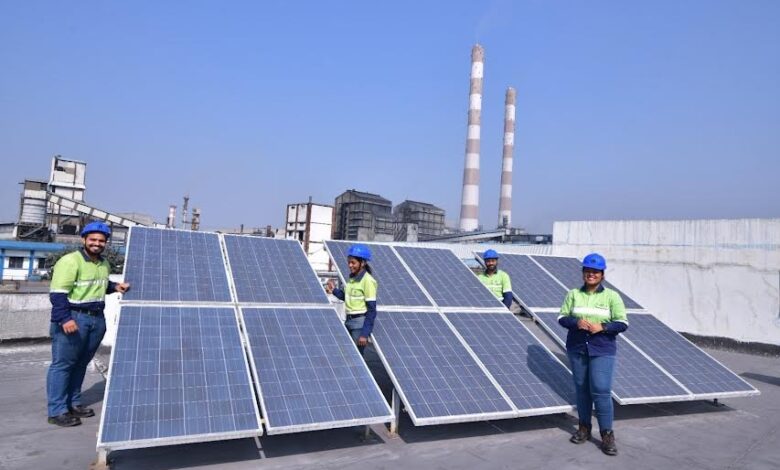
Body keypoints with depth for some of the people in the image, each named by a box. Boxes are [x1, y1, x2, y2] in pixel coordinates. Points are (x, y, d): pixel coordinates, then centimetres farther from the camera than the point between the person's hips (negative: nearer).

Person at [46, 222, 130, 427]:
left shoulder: (104, 265, 14)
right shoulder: (70, 261, -11)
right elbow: (58, 293, -17)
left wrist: (115, 286, 11)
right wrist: (65, 319, -25)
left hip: (97, 319, 8)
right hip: (73, 318, -8)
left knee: (81, 363, 14)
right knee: (62, 364, -1)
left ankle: (73, 403, 25)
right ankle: (57, 411, 5)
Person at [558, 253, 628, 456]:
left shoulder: (612, 296, -2)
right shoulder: (573, 294, 3)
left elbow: (622, 323, -4)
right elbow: (562, 317, 2)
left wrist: (602, 327, -19)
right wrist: (576, 322, -18)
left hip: (602, 351, -3)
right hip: (577, 348, 3)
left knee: (601, 390, -8)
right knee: (581, 389, 11)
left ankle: (607, 434, 4)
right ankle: (584, 428, 25)